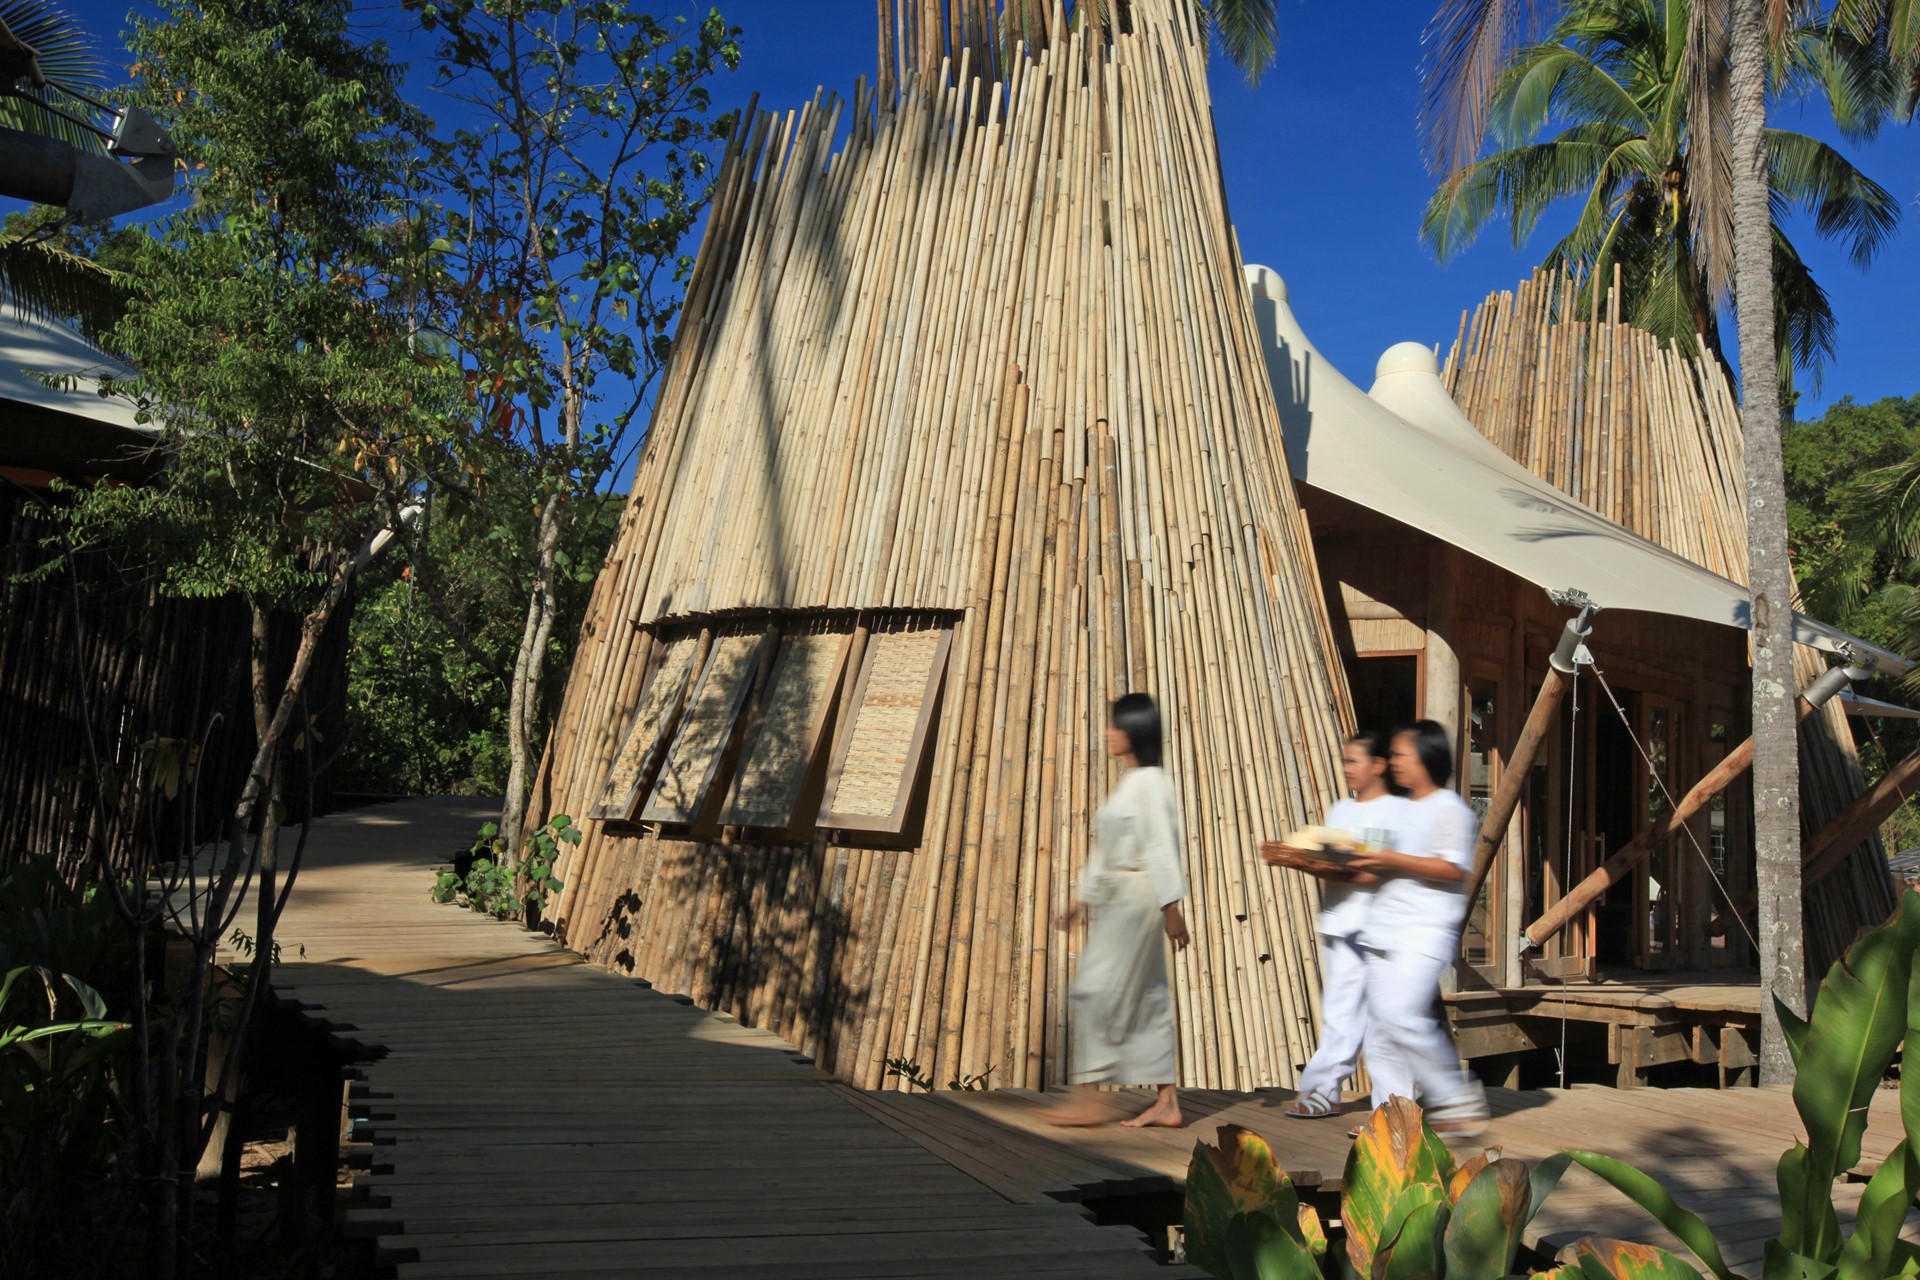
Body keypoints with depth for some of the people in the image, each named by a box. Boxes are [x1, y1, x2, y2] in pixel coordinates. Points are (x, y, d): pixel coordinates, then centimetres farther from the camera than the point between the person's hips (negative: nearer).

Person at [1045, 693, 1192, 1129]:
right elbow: (1106, 851, 20)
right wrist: (1085, 899, 20)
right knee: (1146, 1000, 9)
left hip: (1136, 897, -10)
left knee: (1093, 991, -9)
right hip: (1116, 898, 10)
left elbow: (1161, 848, -16)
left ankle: (1087, 1099, -6)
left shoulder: (1149, 783, -12)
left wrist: (1171, 910, -18)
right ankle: (1166, 1104, 12)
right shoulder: (1127, 782, 16)